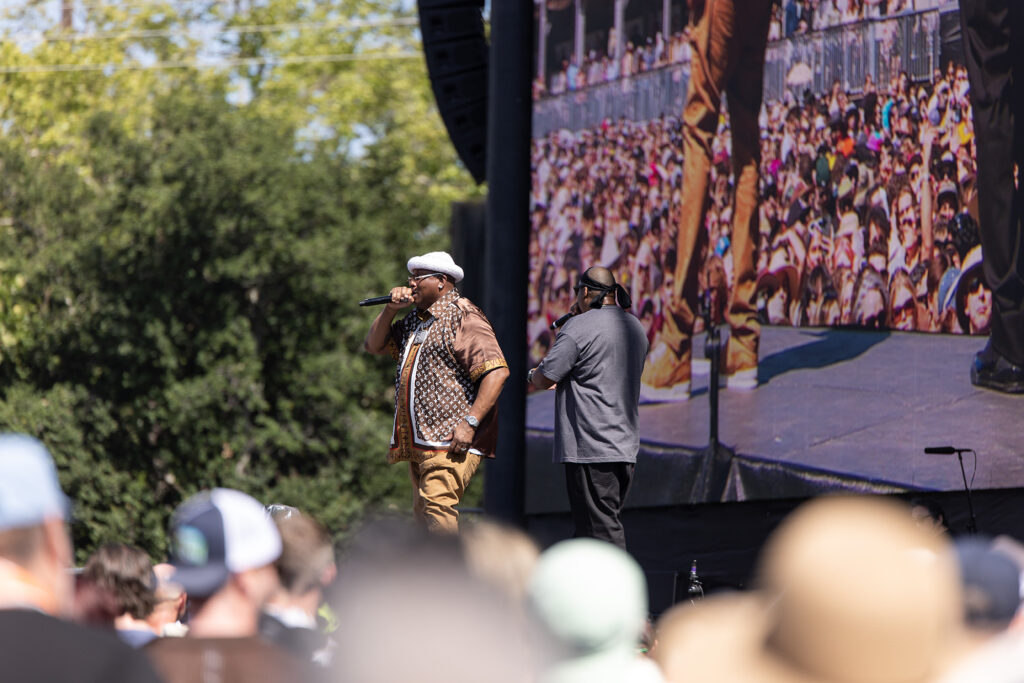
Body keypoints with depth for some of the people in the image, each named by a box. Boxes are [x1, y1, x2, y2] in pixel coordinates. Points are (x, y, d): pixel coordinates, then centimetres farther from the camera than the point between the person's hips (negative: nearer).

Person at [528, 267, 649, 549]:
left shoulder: (580, 327, -12)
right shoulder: (635, 327, 14)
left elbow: (544, 379, -11)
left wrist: (532, 375, 11)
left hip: (590, 448, -8)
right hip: (626, 445, 9)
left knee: (602, 528, -8)